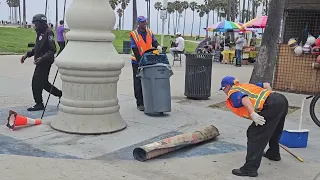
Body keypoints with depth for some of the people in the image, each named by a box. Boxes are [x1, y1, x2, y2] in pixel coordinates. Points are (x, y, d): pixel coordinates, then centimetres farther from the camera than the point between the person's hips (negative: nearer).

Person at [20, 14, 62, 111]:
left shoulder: (48, 33, -15)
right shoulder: (40, 33, 14)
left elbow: (53, 50, -21)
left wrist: (42, 58, -29)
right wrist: (27, 55, 13)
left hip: (45, 63, -9)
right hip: (40, 63, 9)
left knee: (36, 82, -4)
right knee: (44, 83, 15)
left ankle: (39, 104, 8)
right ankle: (61, 94, 26)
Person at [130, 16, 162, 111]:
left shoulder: (150, 32, 7)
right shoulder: (134, 34, -8)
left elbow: (154, 42, 0)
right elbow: (135, 49, -14)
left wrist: (157, 46, -24)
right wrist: (141, 61, -20)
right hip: (137, 62, -4)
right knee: (138, 83, 1)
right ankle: (139, 103, 6)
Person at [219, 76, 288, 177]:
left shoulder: (233, 93, 4)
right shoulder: (245, 85, 29)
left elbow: (244, 98, -18)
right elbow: (266, 85, 24)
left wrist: (253, 114, -29)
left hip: (271, 107, -9)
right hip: (282, 100, 10)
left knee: (255, 134, -7)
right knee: (273, 130, 31)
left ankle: (250, 169, -10)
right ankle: (273, 153, 54)